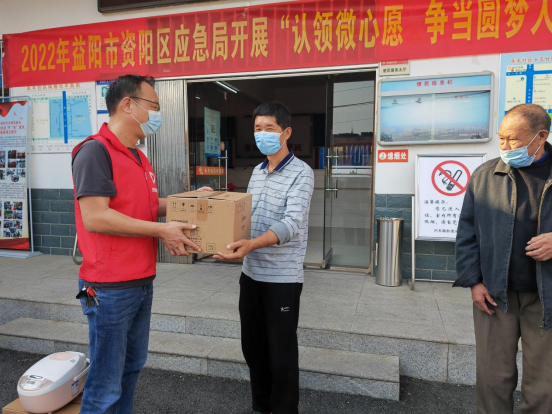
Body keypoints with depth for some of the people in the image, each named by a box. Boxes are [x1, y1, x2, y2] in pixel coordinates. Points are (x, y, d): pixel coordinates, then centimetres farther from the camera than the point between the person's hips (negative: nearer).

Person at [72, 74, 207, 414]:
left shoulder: (139, 157, 13)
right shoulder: (95, 150, -16)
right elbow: (94, 217, -24)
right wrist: (160, 230, -21)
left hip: (142, 282, 9)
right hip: (110, 288, -9)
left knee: (132, 367, 23)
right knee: (105, 387, 5)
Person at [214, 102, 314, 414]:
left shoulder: (301, 173, -11)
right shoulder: (257, 172, 12)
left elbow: (291, 223, -24)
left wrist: (251, 244, -38)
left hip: (283, 278, -7)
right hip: (251, 273, 7)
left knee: (281, 352, 6)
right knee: (253, 346, 17)